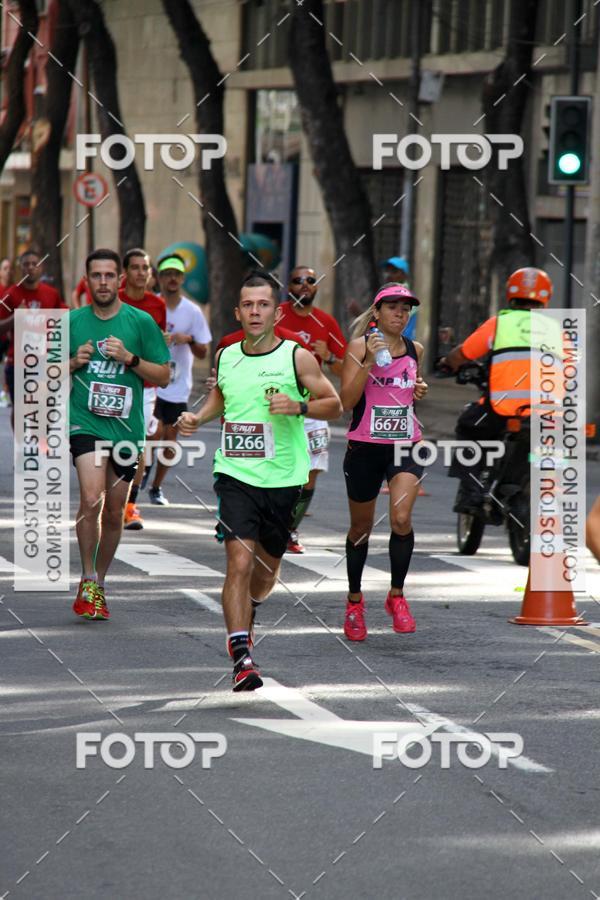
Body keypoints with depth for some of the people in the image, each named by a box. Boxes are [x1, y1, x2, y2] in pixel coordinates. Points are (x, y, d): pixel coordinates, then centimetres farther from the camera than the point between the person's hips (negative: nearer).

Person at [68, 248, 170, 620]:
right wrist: (74, 363, -7)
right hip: (85, 422, -1)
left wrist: (129, 358, -12)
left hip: (126, 427, 1)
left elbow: (164, 375, 3)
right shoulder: (73, 321, 5)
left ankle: (99, 583, 29)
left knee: (115, 513, 10)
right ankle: (88, 582, -11)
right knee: (91, 499, -22)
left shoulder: (141, 321, 1)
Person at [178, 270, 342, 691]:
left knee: (268, 565, 15)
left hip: (283, 479, 0)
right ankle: (241, 655, -19)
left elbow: (335, 404, 1)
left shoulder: (297, 357, -4)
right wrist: (198, 418, 7)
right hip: (236, 476, 0)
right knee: (239, 561, -16)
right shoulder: (226, 358, 5)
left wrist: (299, 406, -17)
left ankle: (247, 614, 49)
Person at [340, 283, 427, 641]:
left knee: (401, 518, -19)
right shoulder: (359, 347, -6)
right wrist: (369, 361, -23)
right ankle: (355, 601, 31)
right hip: (365, 447, -2)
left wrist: (420, 392, 4)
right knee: (361, 527, 11)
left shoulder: (415, 350, 8)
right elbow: (346, 401, -14)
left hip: (406, 445, 2)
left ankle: (397, 595, -1)